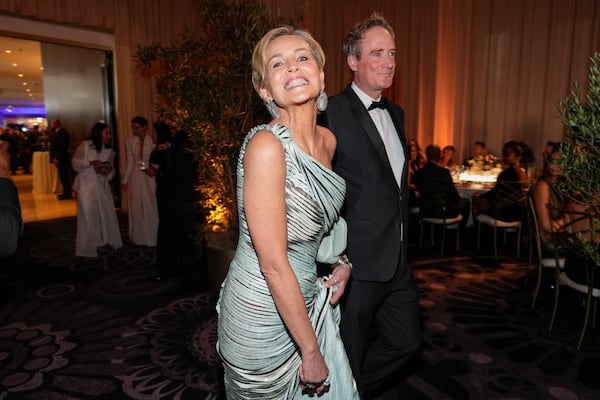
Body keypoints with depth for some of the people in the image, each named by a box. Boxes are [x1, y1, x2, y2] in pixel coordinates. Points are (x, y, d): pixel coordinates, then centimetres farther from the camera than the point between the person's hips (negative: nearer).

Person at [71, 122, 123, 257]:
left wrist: (108, 172, -10)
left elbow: (112, 169, 11)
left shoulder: (109, 150, 7)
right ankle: (88, 247, 9)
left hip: (102, 185, 5)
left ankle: (108, 242, 24)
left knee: (107, 213, 7)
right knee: (88, 216, -2)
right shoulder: (85, 145, -7)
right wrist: (90, 162, -20)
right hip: (87, 185, -5)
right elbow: (75, 163, -6)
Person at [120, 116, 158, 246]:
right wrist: (125, 180, 10)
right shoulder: (130, 141, 3)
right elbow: (130, 162, 9)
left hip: (149, 177, -4)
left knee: (150, 207, 4)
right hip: (135, 177, 4)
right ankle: (139, 237, 24)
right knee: (136, 207, 11)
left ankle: (151, 237, 18)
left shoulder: (153, 141, -11)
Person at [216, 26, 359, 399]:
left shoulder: (328, 140, 0)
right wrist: (311, 351, -16)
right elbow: (273, 263, -23)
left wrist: (343, 260, 6)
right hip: (263, 315, -6)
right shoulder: (266, 145, -23)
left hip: (308, 301, 7)